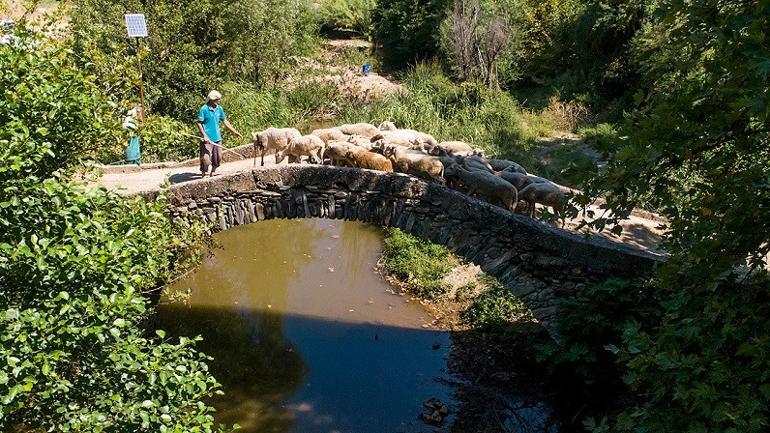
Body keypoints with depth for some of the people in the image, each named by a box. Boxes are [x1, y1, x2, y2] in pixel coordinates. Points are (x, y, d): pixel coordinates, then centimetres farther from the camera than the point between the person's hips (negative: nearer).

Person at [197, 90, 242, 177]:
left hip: (217, 138, 6)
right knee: (205, 159, -8)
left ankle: (212, 174, 32)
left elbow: (225, 121, 14)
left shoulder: (219, 109, 4)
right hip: (207, 139, -6)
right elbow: (199, 123, -10)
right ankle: (203, 175, 10)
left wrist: (235, 132, 15)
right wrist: (205, 135, -19)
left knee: (218, 158, 12)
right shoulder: (204, 109, -12)